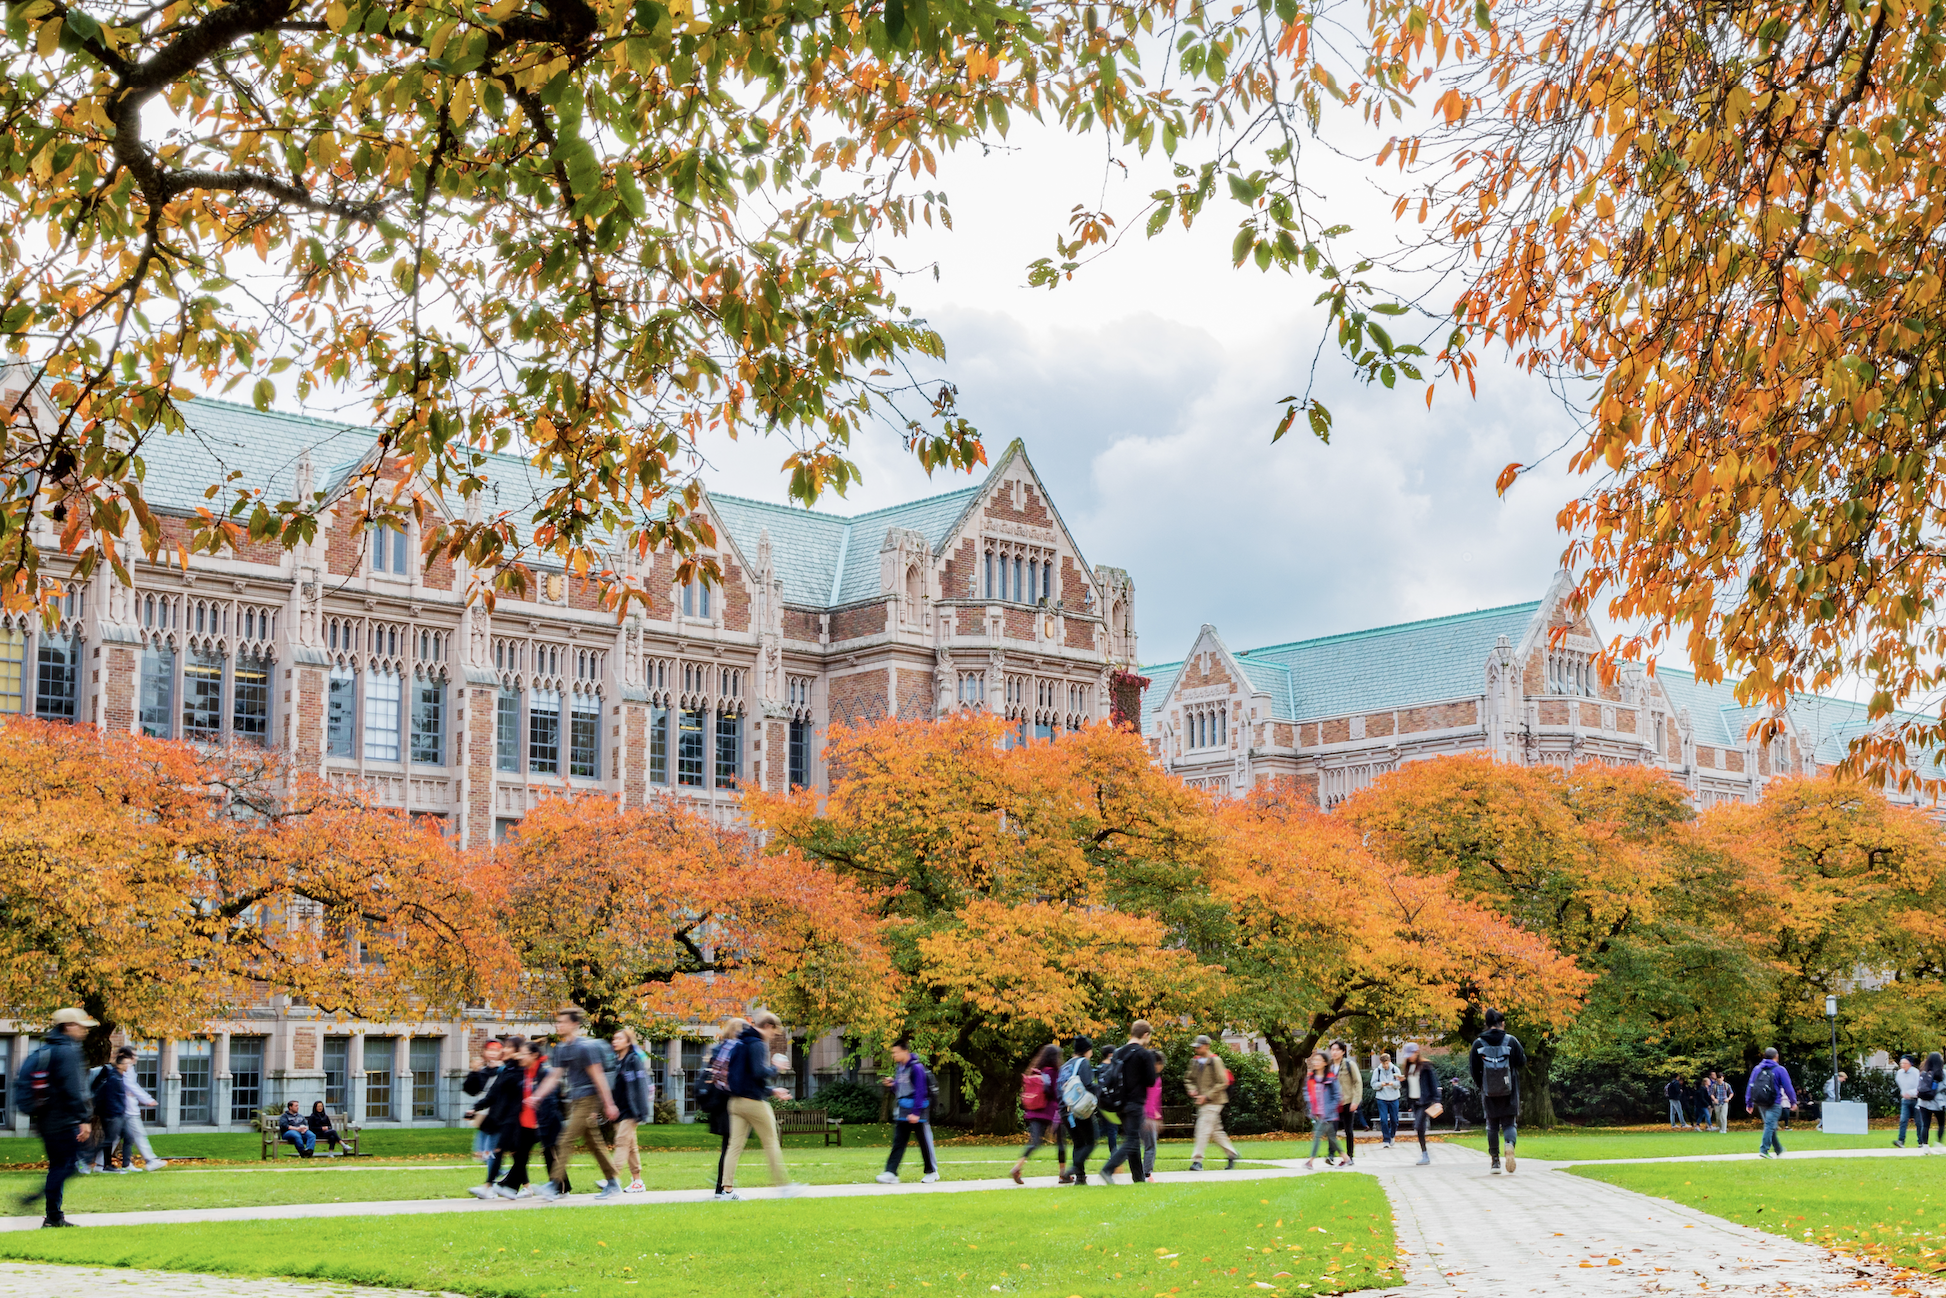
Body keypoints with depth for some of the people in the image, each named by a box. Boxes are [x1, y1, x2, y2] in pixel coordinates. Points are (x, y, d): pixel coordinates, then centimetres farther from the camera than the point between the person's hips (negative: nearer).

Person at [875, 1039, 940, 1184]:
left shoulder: (916, 1067, -13)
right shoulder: (898, 1068, 12)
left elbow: (920, 1091, -17)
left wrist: (916, 1113, -20)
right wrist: (892, 1084, 0)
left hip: (916, 1114, -7)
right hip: (901, 1113, 7)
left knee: (924, 1142, 5)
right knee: (897, 1142, -2)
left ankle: (932, 1171, 18)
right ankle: (890, 1173, -8)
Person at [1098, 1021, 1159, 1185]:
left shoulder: (1118, 1053, 10)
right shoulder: (1145, 1054, -10)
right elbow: (1151, 1081, -10)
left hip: (1120, 1104, 7)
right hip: (1135, 1104, -7)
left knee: (1132, 1140, 16)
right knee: (1132, 1142, -7)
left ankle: (1139, 1177, 20)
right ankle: (1108, 1169, -23)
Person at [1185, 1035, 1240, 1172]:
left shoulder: (1215, 1061, -9)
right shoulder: (1195, 1062, 13)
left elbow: (1222, 1083, -13)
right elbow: (1189, 1079, 24)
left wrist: (1207, 1096, -16)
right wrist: (1192, 1090, 2)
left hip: (1212, 1102, -8)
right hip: (1202, 1103, 8)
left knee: (1203, 1130, -12)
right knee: (1216, 1131, 12)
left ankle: (1197, 1160, -13)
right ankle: (1231, 1154, 24)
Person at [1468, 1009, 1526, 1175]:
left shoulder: (1478, 1043, -3)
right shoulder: (1511, 1041, -6)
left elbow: (1473, 1068, -1)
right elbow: (1522, 1062, -2)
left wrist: (1479, 1084, 15)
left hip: (1489, 1093, 1)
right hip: (1509, 1093, -1)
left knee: (1492, 1125, 12)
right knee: (1509, 1123, 6)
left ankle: (1495, 1161, 11)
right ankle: (1510, 1145, -25)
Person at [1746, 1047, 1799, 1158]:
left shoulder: (1757, 1069, 10)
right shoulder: (1779, 1070, -4)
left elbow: (1750, 1086, 9)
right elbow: (1788, 1087, -2)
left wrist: (1749, 1103, 13)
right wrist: (1793, 1102, 9)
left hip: (1760, 1103, 5)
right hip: (1774, 1103, -5)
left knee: (1770, 1126, 15)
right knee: (1770, 1125, -8)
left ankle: (1779, 1150, 26)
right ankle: (1764, 1150, -18)